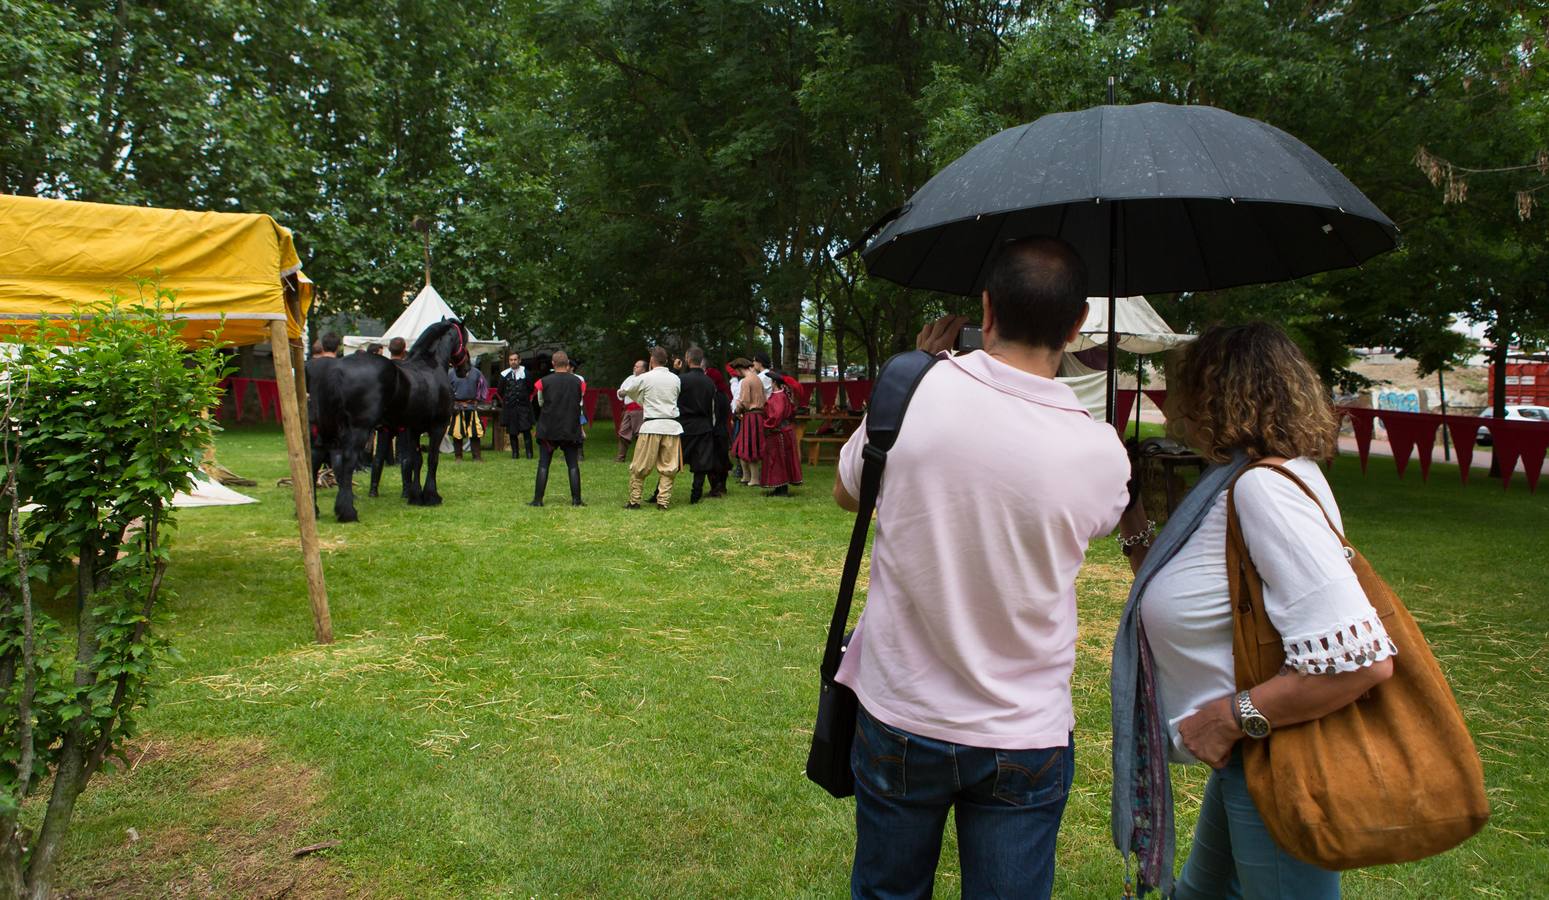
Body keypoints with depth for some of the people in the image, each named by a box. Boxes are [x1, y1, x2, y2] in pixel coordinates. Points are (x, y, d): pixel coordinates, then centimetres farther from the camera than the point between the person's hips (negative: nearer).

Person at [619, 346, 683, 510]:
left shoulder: (645, 378, -5)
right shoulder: (675, 379, 5)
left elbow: (622, 391, 7)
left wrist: (632, 377, 28)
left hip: (652, 425, -3)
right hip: (672, 426, 3)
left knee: (638, 467, 8)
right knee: (667, 466, 9)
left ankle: (634, 500, 11)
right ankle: (663, 501, 8)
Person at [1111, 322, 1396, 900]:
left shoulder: (1264, 487, -25)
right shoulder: (1235, 482, 5)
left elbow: (1361, 659, -32)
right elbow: (1179, 604, 13)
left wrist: (1231, 716, -24)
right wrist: (1133, 525, 6)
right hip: (1252, 755, 10)